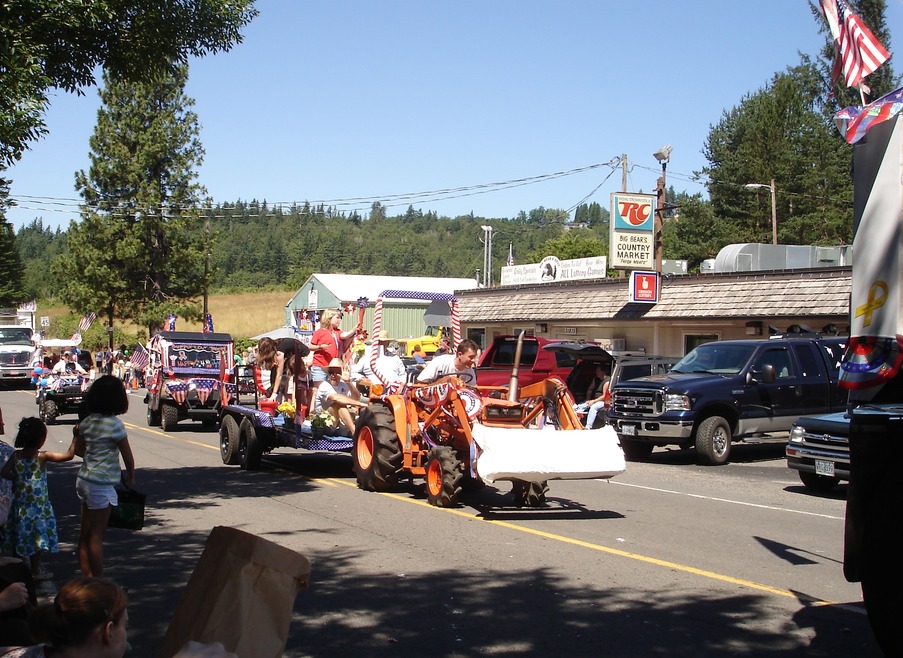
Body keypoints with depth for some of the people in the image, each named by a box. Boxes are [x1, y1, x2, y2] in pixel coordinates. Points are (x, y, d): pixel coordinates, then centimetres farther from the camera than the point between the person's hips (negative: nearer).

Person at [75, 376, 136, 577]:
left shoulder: (87, 422, 4)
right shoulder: (114, 425, -15)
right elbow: (128, 457, -8)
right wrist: (130, 478, 7)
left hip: (84, 479, 7)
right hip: (101, 485, -7)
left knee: (85, 533, 12)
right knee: (97, 535, -2)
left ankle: (87, 577, 20)